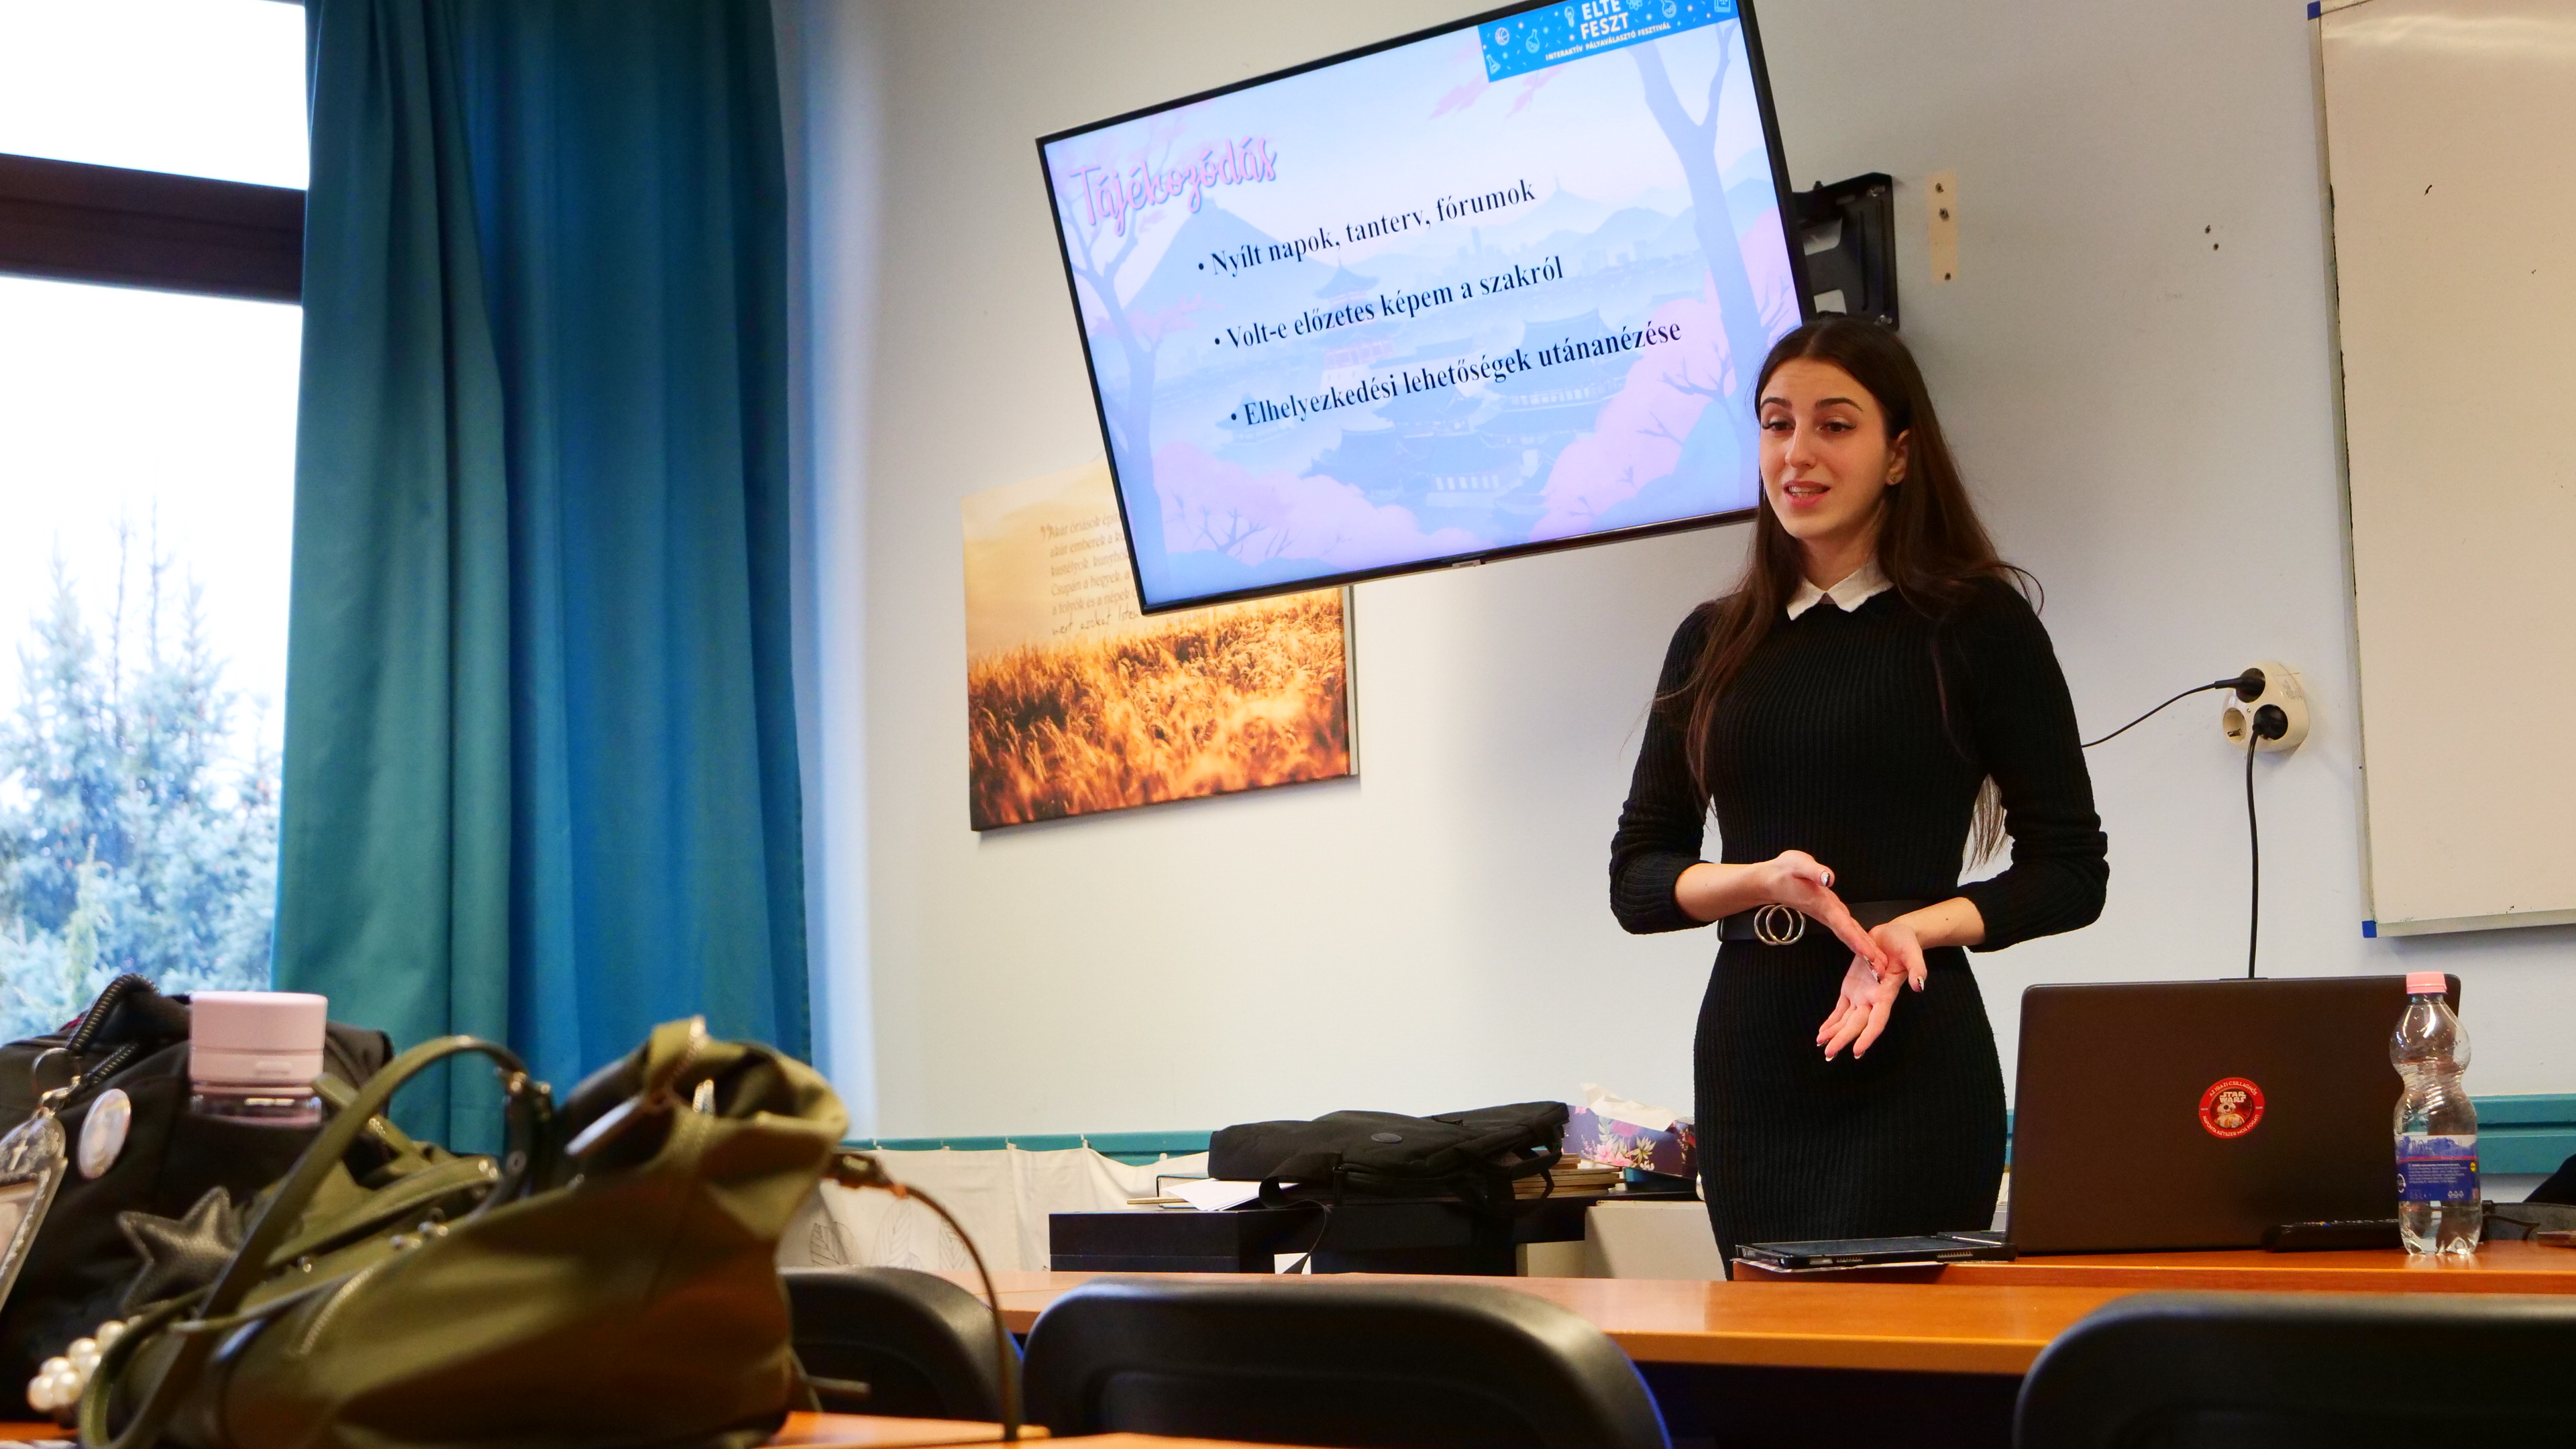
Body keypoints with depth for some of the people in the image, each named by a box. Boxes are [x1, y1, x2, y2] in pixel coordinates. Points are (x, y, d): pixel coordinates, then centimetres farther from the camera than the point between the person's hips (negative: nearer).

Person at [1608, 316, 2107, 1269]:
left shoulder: (1976, 624, 1)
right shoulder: (1714, 644, 12)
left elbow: (2070, 871, 0)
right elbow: (1635, 879, 10)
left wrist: (1916, 928, -16)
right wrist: (1765, 881, -9)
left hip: (1908, 1057, -4)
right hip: (1746, 1056, 4)